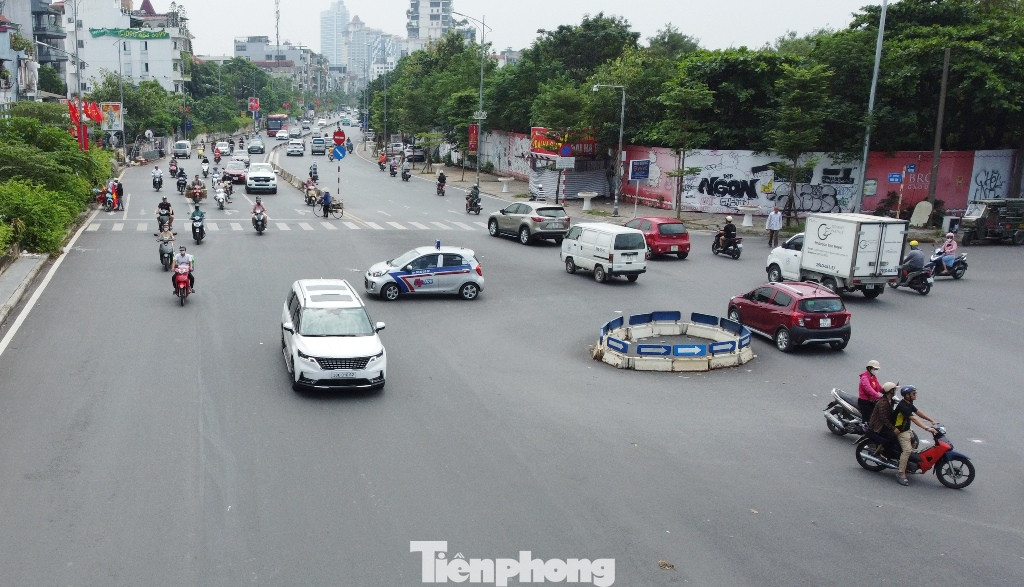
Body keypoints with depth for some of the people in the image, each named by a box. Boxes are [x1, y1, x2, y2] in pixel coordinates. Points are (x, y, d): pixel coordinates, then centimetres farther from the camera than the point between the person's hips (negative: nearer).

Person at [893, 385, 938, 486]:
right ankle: (901, 475, -24)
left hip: (907, 429, 10)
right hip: (901, 431, -10)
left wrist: (932, 420, -1)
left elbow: (918, 412, 9)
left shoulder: (909, 403, 7)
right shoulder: (903, 406, -26)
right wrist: (927, 428, -42)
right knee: (907, 449, -22)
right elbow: (914, 419, -35)